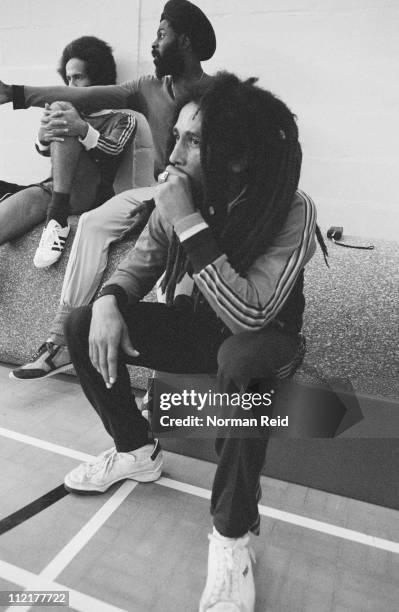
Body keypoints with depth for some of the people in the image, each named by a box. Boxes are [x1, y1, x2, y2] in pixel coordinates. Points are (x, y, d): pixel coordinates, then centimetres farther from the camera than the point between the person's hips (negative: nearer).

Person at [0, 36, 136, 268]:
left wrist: (84, 130, -30)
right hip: (53, 189, 4)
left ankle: (57, 219, -31)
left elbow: (113, 152, -9)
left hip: (89, 195, -4)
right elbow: (45, 150, 14)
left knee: (58, 108, -21)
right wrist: (43, 137, -11)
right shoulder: (71, 110, 27)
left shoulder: (122, 118, 12)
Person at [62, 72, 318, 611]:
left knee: (240, 359, -42)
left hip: (265, 341, -4)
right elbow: (138, 265, 0)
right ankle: (137, 450, 9)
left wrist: (191, 225, -36)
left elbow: (249, 315, -35)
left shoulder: (292, 212, -25)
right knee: (82, 325, -8)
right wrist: (108, 303, -22)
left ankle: (232, 533, -18)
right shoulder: (181, 197, -11)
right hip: (200, 326, 5)